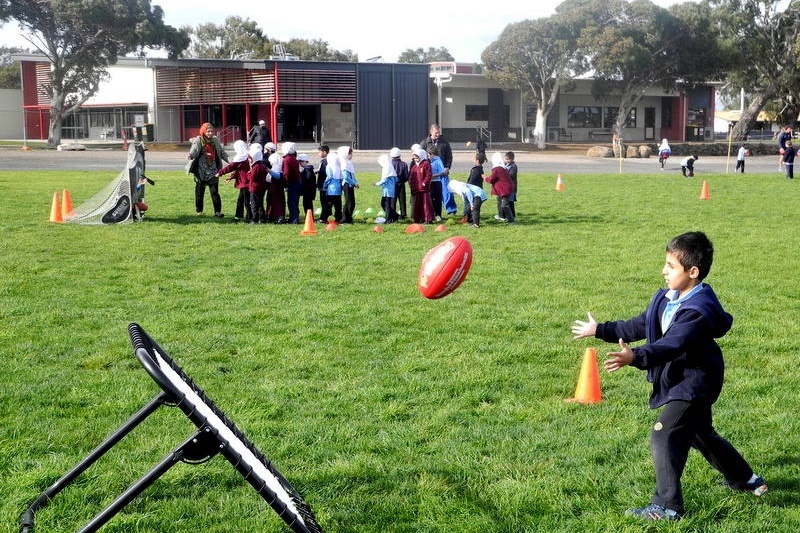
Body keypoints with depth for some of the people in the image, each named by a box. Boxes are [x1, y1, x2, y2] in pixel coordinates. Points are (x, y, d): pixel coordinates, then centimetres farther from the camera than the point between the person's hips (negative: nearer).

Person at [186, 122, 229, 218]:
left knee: (215, 191, -2)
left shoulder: (215, 140, 7)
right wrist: (191, 155, -41)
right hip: (201, 171, -2)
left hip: (212, 171, 2)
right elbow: (194, 150, -20)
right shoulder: (198, 141, -7)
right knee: (199, 191, 6)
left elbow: (221, 152, 17)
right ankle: (199, 210, 20)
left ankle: (218, 211, 1)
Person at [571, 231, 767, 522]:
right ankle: (745, 478, 46)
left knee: (664, 435, -16)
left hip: (694, 382, -10)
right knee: (701, 433, 25)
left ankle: (667, 505, -9)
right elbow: (640, 326, 13)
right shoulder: (666, 298, 1)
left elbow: (673, 345, -42)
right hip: (684, 379, 10)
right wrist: (600, 330, 15)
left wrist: (636, 357, -56)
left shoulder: (699, 310, -29)